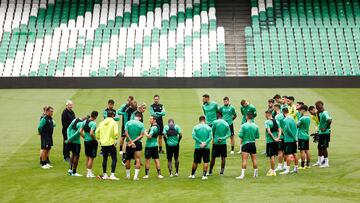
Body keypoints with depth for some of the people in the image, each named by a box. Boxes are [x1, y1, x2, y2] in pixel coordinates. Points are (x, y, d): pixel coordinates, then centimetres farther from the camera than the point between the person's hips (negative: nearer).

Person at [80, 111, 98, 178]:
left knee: (87, 157, 17)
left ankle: (89, 171, 27)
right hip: (92, 141, -7)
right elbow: (91, 133, -26)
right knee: (91, 157, 1)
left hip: (86, 141, 7)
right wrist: (95, 139, -11)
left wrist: (85, 137, 13)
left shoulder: (84, 122, 4)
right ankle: (89, 173, 6)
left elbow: (81, 131, 5)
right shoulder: (93, 123, -18)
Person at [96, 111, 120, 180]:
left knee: (105, 159, 14)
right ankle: (112, 175, -8)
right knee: (114, 159, 0)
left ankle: (104, 175, 20)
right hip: (111, 143, -5)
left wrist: (99, 139, 18)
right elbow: (116, 132, -17)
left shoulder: (102, 123, 8)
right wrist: (116, 138, 0)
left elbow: (97, 131, 7)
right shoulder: (114, 122, -6)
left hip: (103, 143, 5)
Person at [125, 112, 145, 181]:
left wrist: (131, 141, -9)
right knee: (138, 160, 0)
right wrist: (134, 141, -9)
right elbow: (141, 135, -9)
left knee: (128, 160, 15)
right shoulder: (141, 124, -4)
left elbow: (126, 133, -7)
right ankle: (136, 176, -8)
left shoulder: (128, 123, 0)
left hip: (129, 143, 2)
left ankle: (128, 175, 24)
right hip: (138, 144, -2)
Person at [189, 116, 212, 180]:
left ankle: (192, 175, 24)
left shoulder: (195, 127, 1)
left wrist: (201, 142, -11)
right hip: (206, 147, -1)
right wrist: (205, 143, -13)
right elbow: (210, 137, -7)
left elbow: (194, 136, -9)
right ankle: (204, 175, 1)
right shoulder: (208, 127, 2)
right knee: (206, 162, 6)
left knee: (195, 162, 12)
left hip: (198, 147, 1)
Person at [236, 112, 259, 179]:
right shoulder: (255, 126, 1)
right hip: (253, 144, 4)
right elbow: (257, 136, 7)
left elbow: (241, 136, -11)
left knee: (244, 159, -7)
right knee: (254, 159, 13)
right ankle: (255, 173, 25)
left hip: (245, 144, -4)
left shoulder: (243, 125, -10)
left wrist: (241, 142, 6)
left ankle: (242, 174, -13)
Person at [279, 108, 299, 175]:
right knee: (294, 154, 14)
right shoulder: (292, 118, 10)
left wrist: (293, 137, -11)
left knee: (288, 155, -6)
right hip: (293, 140, 8)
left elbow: (288, 130, -21)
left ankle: (287, 169, -5)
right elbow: (296, 128, 11)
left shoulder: (285, 120, -15)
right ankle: (295, 168, 20)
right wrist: (295, 137, 9)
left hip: (288, 140, -8)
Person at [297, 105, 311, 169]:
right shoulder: (308, 117, 9)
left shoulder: (302, 118, -18)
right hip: (306, 136, 9)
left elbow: (297, 125, -9)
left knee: (302, 151, -5)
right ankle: (308, 165, 16)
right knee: (307, 150, 11)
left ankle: (302, 166, -2)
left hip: (302, 137, -8)